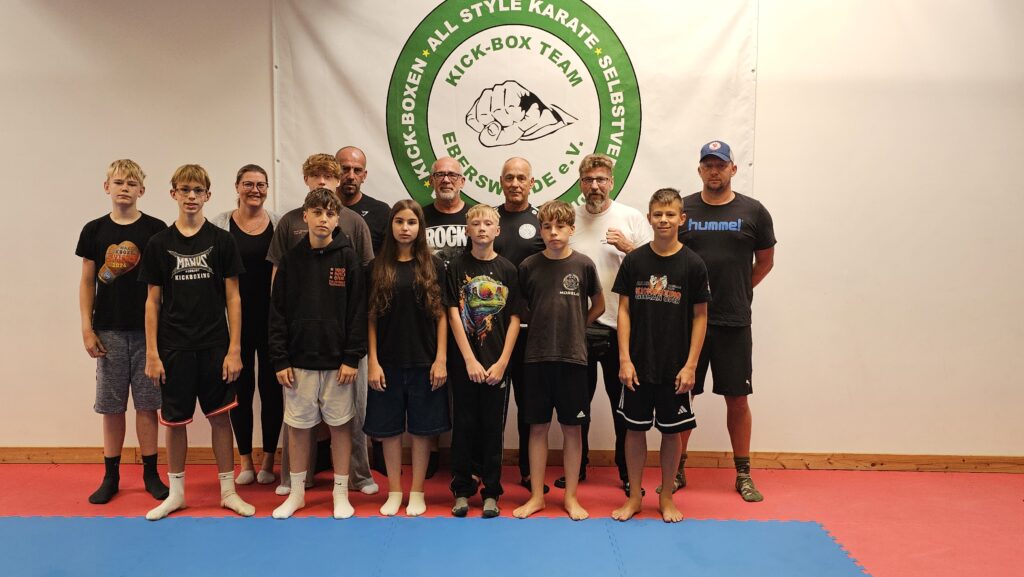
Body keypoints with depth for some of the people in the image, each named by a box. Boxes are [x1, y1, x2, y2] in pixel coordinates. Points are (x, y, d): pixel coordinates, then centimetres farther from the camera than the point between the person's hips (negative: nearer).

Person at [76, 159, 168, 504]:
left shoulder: (156, 230, -1)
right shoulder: (94, 230, 4)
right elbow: (87, 282, 7)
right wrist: (87, 328, 0)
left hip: (147, 329, -1)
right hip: (109, 331, 2)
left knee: (147, 404, 4)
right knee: (111, 406, 8)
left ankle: (150, 473, 17)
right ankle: (111, 476, 20)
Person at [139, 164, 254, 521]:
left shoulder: (221, 241, 0)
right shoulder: (159, 243, 2)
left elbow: (232, 298, 0)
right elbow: (153, 301, 4)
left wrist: (234, 348, -5)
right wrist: (151, 353, -1)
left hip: (215, 346, -1)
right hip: (174, 347, 1)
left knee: (220, 416, 6)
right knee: (175, 420, 9)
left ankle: (228, 490, 19)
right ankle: (176, 493, 25)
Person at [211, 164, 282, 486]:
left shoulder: (279, 224, 3)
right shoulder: (221, 224, 2)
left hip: (271, 318, 0)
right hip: (235, 318, 0)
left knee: (271, 387, 5)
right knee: (241, 387, 7)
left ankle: (269, 460, 19)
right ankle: (245, 461, 20)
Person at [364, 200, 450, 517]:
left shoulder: (433, 265, 2)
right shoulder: (377, 267, 3)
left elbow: (441, 315, 1)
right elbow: (370, 318, 2)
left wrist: (441, 359, -5)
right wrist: (373, 362, -4)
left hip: (424, 361, -1)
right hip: (388, 362, 1)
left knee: (422, 427, 6)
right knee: (390, 427, 7)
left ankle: (417, 492, 19)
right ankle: (394, 492, 21)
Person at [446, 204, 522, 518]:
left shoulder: (508, 269, 2)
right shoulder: (457, 267, 1)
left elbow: (514, 319, 0)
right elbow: (453, 315, -5)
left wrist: (501, 363, -7)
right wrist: (470, 360, -12)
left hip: (497, 364, 0)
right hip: (464, 362, 0)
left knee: (493, 427, 7)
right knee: (464, 426, 7)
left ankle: (491, 493, 18)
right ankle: (462, 491, 19)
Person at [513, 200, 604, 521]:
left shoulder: (583, 264, -2)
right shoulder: (529, 266, 0)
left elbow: (598, 305, 11)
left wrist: (575, 327, 7)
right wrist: (542, 328, 2)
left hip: (572, 357, -1)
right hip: (537, 356, 1)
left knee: (572, 427, 7)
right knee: (538, 426, 8)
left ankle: (571, 497, 20)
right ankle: (536, 495, 20)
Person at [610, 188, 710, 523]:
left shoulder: (693, 264, -4)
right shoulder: (634, 261, 0)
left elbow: (700, 317, -2)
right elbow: (624, 310, 1)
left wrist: (690, 365, -7)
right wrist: (624, 359, -6)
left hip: (675, 367, -1)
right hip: (638, 365, 1)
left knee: (671, 430, 10)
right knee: (635, 428, 9)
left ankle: (666, 497, 26)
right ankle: (634, 496, 24)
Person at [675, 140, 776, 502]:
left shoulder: (753, 212, 3)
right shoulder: (682, 210, 3)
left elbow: (765, 261, 12)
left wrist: (738, 292, 10)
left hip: (734, 322, 0)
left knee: (737, 398, 7)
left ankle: (743, 474, 21)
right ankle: (676, 471, 19)